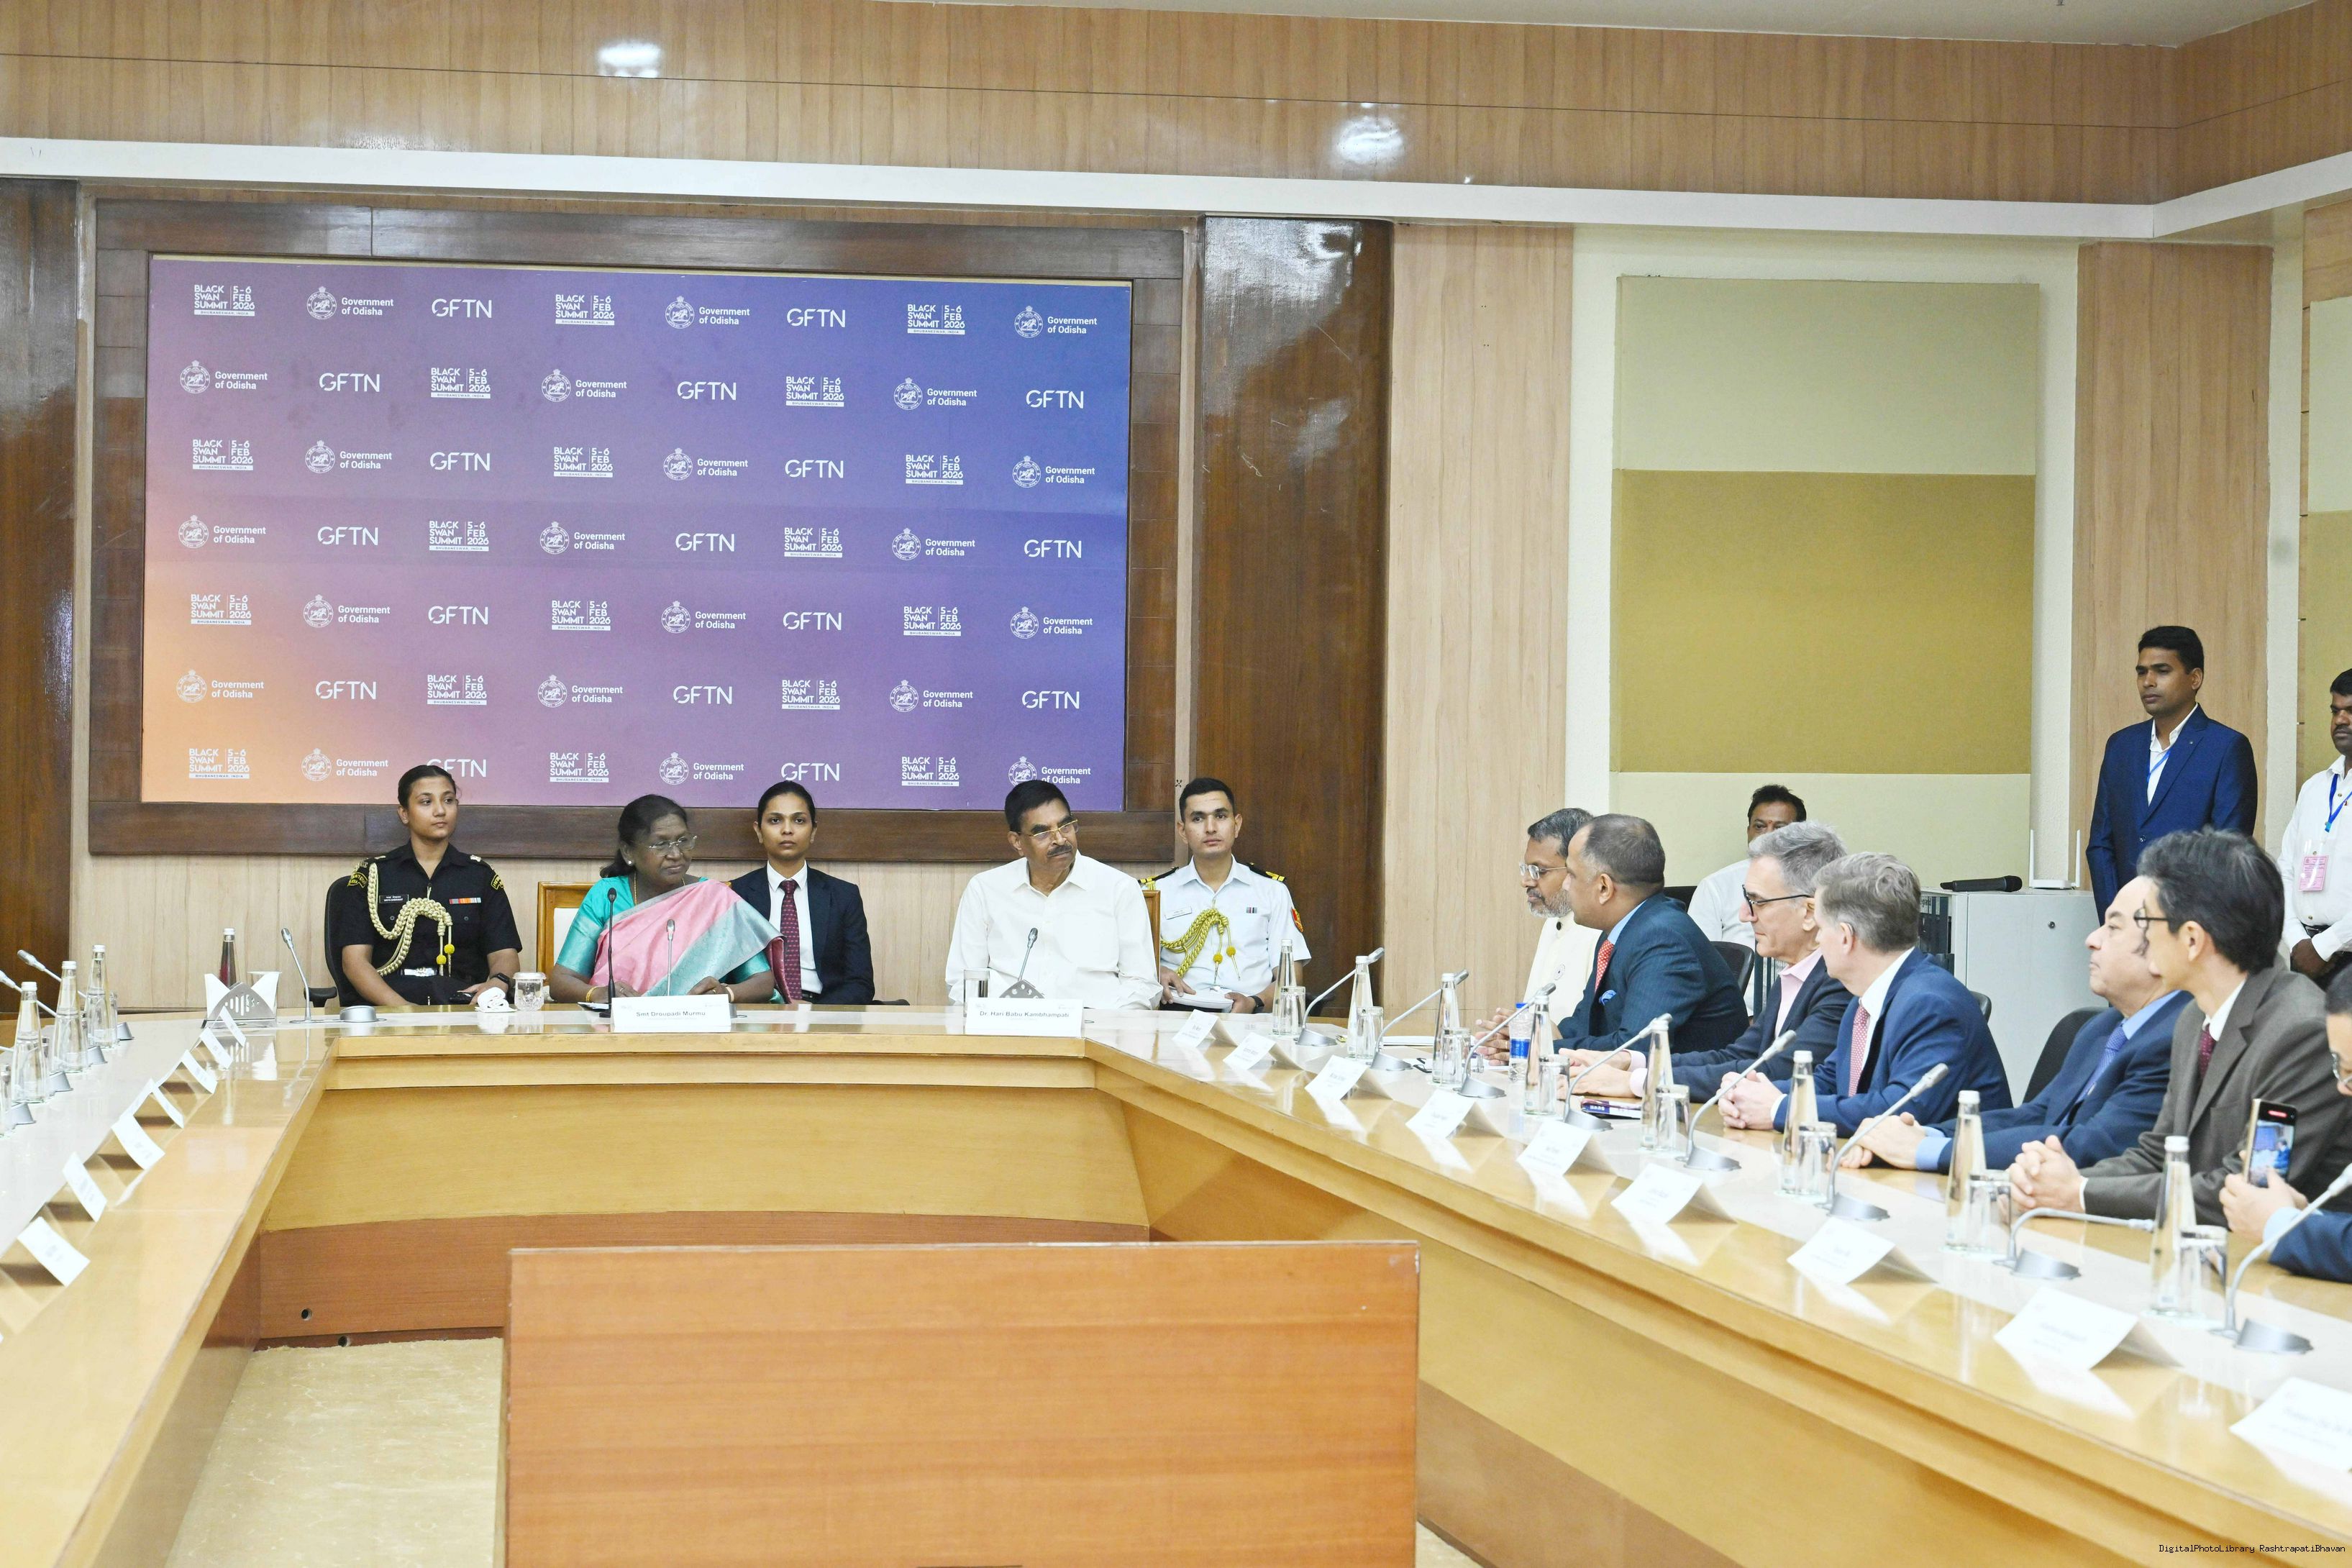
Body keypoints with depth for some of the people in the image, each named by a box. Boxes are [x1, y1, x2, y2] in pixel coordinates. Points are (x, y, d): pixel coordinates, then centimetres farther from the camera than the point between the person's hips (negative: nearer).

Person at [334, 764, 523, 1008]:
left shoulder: (480, 875, 17)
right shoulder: (372, 875, 11)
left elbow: (505, 954, 10)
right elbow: (355, 960, 1)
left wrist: (497, 983, -17)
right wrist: (401, 1007, -19)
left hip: (465, 1003, 2)